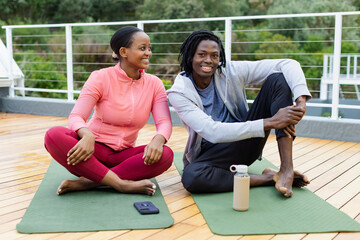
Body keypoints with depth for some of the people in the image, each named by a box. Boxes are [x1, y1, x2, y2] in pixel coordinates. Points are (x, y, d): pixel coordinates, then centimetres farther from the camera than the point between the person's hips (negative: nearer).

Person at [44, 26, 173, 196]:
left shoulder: (154, 84, 3)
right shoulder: (101, 78, -7)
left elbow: (164, 122, -6)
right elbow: (76, 116, -15)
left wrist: (158, 140, -31)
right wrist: (87, 136, -39)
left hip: (122, 155, 2)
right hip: (93, 149, -2)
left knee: (165, 155, -27)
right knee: (54, 135, -31)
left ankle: (87, 182, -29)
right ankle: (121, 184, -35)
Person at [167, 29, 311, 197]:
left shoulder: (230, 72, -8)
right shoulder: (179, 93, -15)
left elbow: (288, 65, -10)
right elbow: (211, 132, -28)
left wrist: (301, 101, -30)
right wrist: (269, 122, -33)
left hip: (246, 143, 3)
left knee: (278, 79, -14)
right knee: (190, 177, -39)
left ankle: (286, 169, -26)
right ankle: (269, 178, -21)